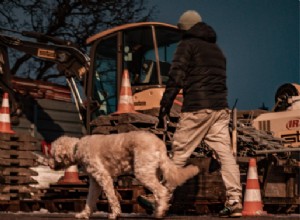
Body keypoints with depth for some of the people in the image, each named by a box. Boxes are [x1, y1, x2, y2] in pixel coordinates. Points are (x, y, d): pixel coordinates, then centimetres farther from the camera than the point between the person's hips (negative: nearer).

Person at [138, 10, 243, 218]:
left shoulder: (187, 44, 2)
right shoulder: (216, 49, 24)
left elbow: (176, 76, -8)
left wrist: (165, 104, -7)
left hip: (197, 108, -6)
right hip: (221, 107, 6)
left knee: (179, 153, 0)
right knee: (225, 153, 0)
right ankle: (234, 202, -7)